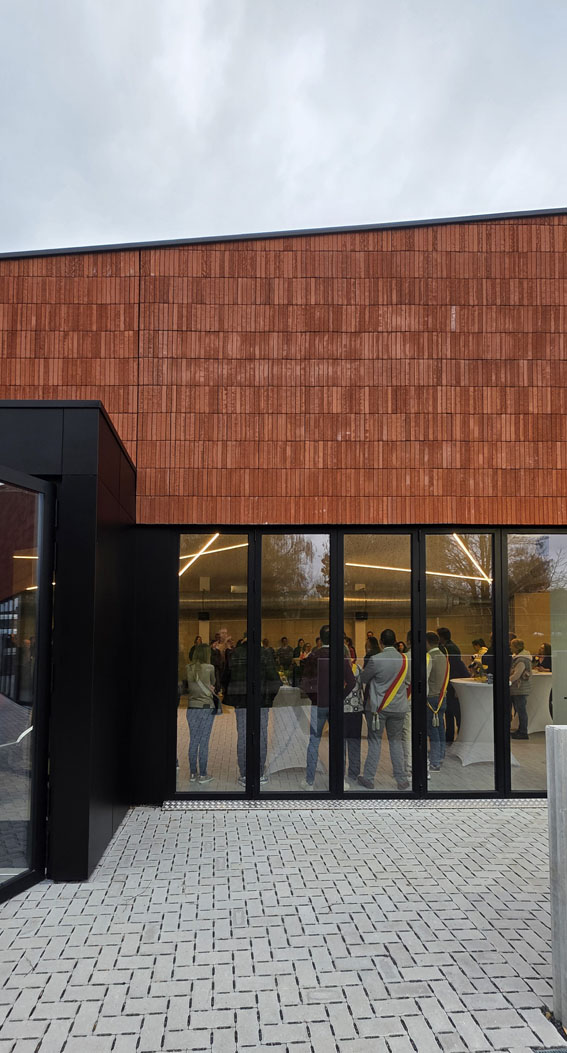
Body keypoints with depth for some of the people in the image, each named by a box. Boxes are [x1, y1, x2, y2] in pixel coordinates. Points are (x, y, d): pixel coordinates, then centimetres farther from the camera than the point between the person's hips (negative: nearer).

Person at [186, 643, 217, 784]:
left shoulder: (188, 668, -1)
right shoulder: (209, 668, -9)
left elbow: (187, 686, 5)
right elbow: (213, 683, 4)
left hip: (192, 707, 3)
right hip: (207, 707, -3)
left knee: (193, 741, 12)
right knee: (204, 741, 2)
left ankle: (193, 773, 18)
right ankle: (203, 775, 7)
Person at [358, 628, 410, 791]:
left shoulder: (375, 659, -17)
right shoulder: (405, 660, -4)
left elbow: (363, 679, -3)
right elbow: (407, 682, 9)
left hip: (377, 707, -3)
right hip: (398, 708, 3)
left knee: (375, 741, 8)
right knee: (396, 741, 14)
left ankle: (369, 779, 15)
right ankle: (402, 780, 15)